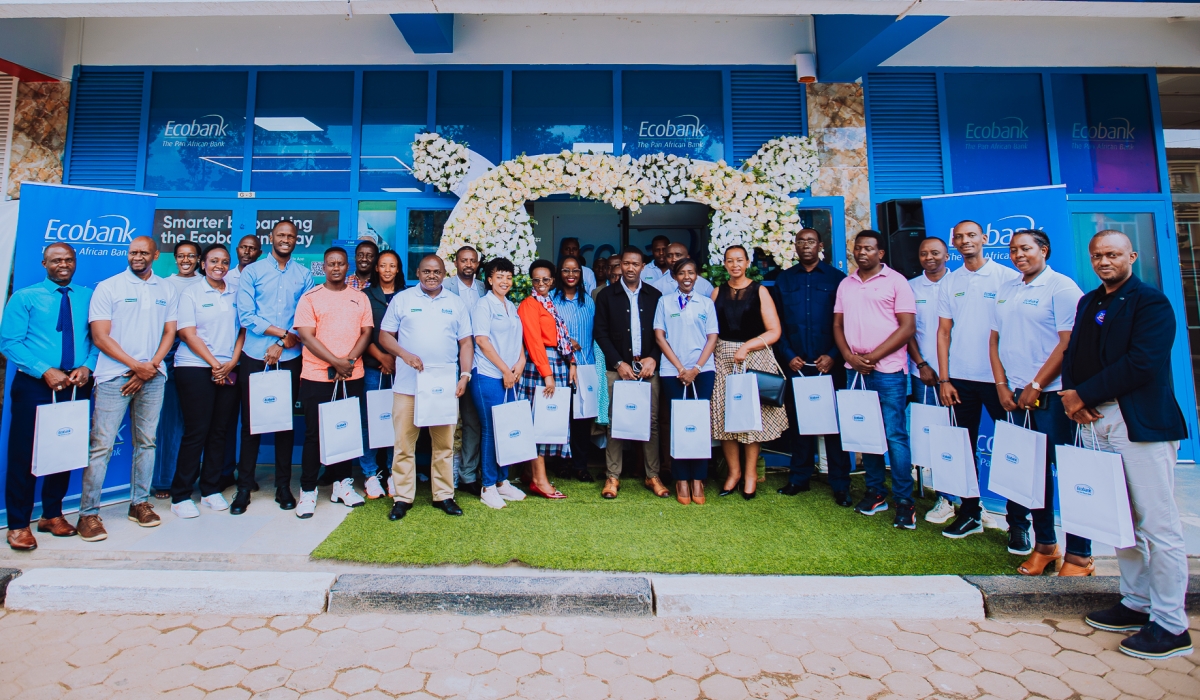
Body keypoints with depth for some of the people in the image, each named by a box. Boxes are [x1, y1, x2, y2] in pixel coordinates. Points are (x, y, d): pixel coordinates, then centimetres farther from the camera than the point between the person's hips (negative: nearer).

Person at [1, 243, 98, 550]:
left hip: (76, 384, 2)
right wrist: (46, 371, -17)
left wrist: (87, 366, -13)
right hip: (35, 384, -2)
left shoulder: (89, 297, 8)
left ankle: (52, 515, 25)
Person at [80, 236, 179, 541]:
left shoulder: (167, 290, 10)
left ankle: (139, 503, 18)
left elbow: (169, 332, 8)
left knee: (146, 441, 8)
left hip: (152, 376, 3)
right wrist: (136, 365, -11)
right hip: (114, 375, -3)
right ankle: (88, 513, 6)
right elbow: (100, 337, -4)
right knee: (101, 445, -2)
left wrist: (152, 365, -5)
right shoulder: (108, 287, 1)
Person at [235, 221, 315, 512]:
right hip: (255, 357, 0)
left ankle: (283, 486, 16)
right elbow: (246, 315, -5)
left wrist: (281, 345, -10)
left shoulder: (304, 275, 7)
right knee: (250, 421, 5)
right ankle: (244, 485, 17)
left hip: (290, 359, 1)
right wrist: (284, 332, -11)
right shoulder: (252, 271, 5)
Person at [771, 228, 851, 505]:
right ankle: (799, 477, 21)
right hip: (795, 364, 2)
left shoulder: (836, 278, 3)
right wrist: (788, 355, -4)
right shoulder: (784, 280, 9)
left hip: (829, 364, -2)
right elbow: (777, 323, 6)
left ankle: (840, 485, 14)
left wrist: (833, 355, -11)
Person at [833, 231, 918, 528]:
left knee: (895, 434, -4)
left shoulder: (896, 281, -1)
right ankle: (875, 491, 22)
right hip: (856, 370, 5)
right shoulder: (846, 284, 13)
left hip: (888, 370, -4)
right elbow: (838, 325, 12)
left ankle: (904, 500, 7)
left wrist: (873, 357, -12)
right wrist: (851, 357, -4)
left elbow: (908, 327, -7)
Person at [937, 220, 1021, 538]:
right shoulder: (950, 282, 8)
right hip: (960, 378, 3)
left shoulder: (1008, 277, -1)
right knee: (965, 446, 9)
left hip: (999, 376, -3)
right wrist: (944, 379, 2)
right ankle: (970, 513, 21)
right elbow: (944, 331, 7)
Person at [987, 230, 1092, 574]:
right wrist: (1002, 386, 3)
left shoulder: (1061, 287, -5)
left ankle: (1079, 555, 13)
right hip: (1017, 396, 6)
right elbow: (995, 339, 13)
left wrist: (1035, 386, -13)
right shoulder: (1006, 291, 13)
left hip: (1052, 394, -6)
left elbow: (1069, 342, -11)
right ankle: (1044, 544, 24)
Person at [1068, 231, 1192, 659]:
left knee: (1158, 524, 0)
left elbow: (1142, 364, -16)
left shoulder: (1151, 303, -5)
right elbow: (1072, 353, 13)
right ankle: (1137, 604, 26)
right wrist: (1070, 394, -4)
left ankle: (1171, 626, 10)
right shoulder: (1088, 303, 16)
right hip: (1095, 420, 7)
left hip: (1141, 423, -7)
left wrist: (1085, 395, -13)